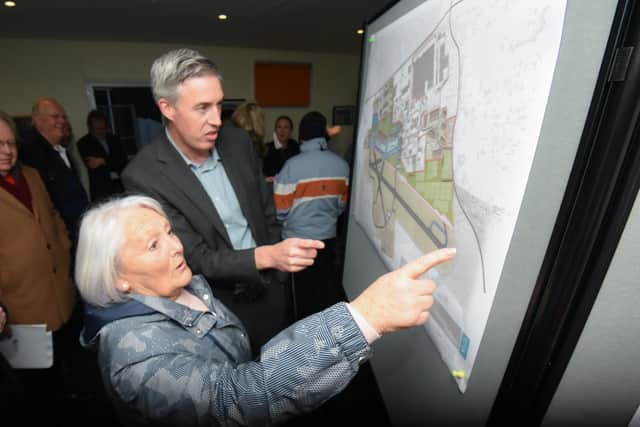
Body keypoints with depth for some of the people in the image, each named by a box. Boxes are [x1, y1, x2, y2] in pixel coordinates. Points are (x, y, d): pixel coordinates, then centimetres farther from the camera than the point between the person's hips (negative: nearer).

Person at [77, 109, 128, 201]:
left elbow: (123, 159, 5)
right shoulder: (83, 143, 2)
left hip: (120, 186, 3)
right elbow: (91, 166, -5)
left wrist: (104, 162, -7)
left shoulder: (114, 139, 13)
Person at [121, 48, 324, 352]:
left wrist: (279, 260, 7)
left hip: (269, 291, 5)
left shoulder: (238, 141, -6)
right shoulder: (144, 176, -21)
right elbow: (198, 260, -21)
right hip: (220, 309, -4)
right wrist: (267, 256, -36)